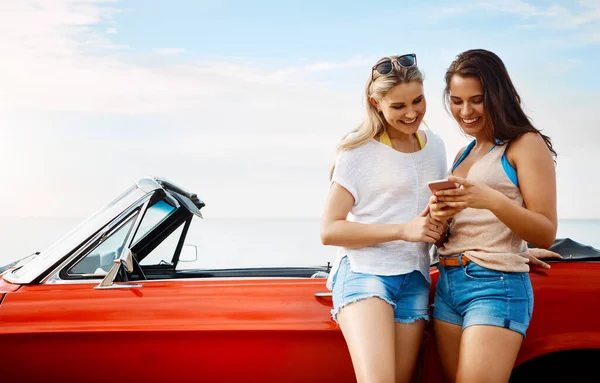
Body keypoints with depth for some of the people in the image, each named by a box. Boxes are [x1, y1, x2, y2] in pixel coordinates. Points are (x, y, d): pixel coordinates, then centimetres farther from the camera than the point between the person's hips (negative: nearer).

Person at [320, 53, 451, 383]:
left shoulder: (435, 147, 15)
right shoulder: (360, 152, -2)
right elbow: (329, 230, -8)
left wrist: (440, 221, 9)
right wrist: (403, 230, -15)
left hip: (414, 281, 5)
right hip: (364, 272, -5)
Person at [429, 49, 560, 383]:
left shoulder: (526, 143, -3)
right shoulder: (464, 154, 18)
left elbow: (546, 234, -9)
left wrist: (493, 200, -25)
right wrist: (441, 214, -3)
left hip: (496, 285, -7)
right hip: (448, 284, 7)